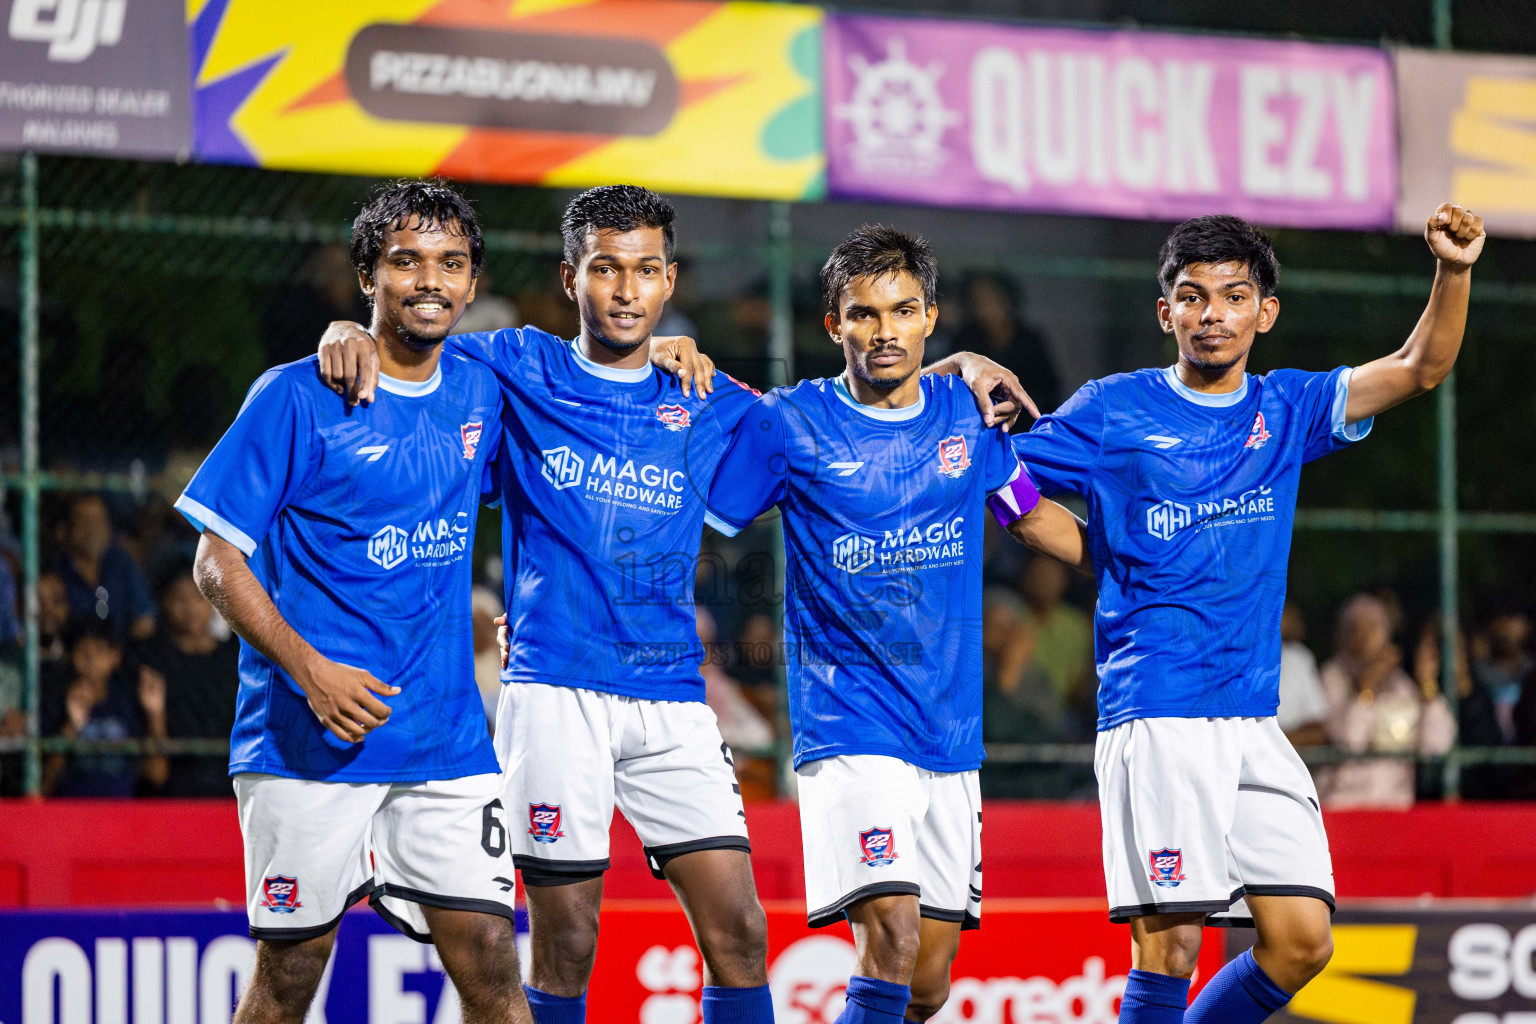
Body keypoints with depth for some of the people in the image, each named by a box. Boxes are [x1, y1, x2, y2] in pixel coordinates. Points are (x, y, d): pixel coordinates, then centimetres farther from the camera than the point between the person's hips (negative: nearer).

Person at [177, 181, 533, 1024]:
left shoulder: (479, 393, 10)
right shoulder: (297, 398, -6)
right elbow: (217, 562, -7)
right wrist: (310, 670, -19)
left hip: (446, 741, 4)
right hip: (309, 744, -4)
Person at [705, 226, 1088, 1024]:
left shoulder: (966, 413, 7)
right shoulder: (789, 425, -4)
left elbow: (1033, 510, 23)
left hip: (951, 734, 5)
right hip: (847, 729, -5)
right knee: (892, 935, -23)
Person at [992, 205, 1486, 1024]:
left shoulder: (1286, 410, 12)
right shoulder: (1113, 411, 2)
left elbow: (1421, 368, 5)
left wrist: (1453, 272, -12)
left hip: (1255, 721, 5)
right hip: (1156, 717, -5)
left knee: (1302, 942, 0)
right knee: (1171, 944, -11)